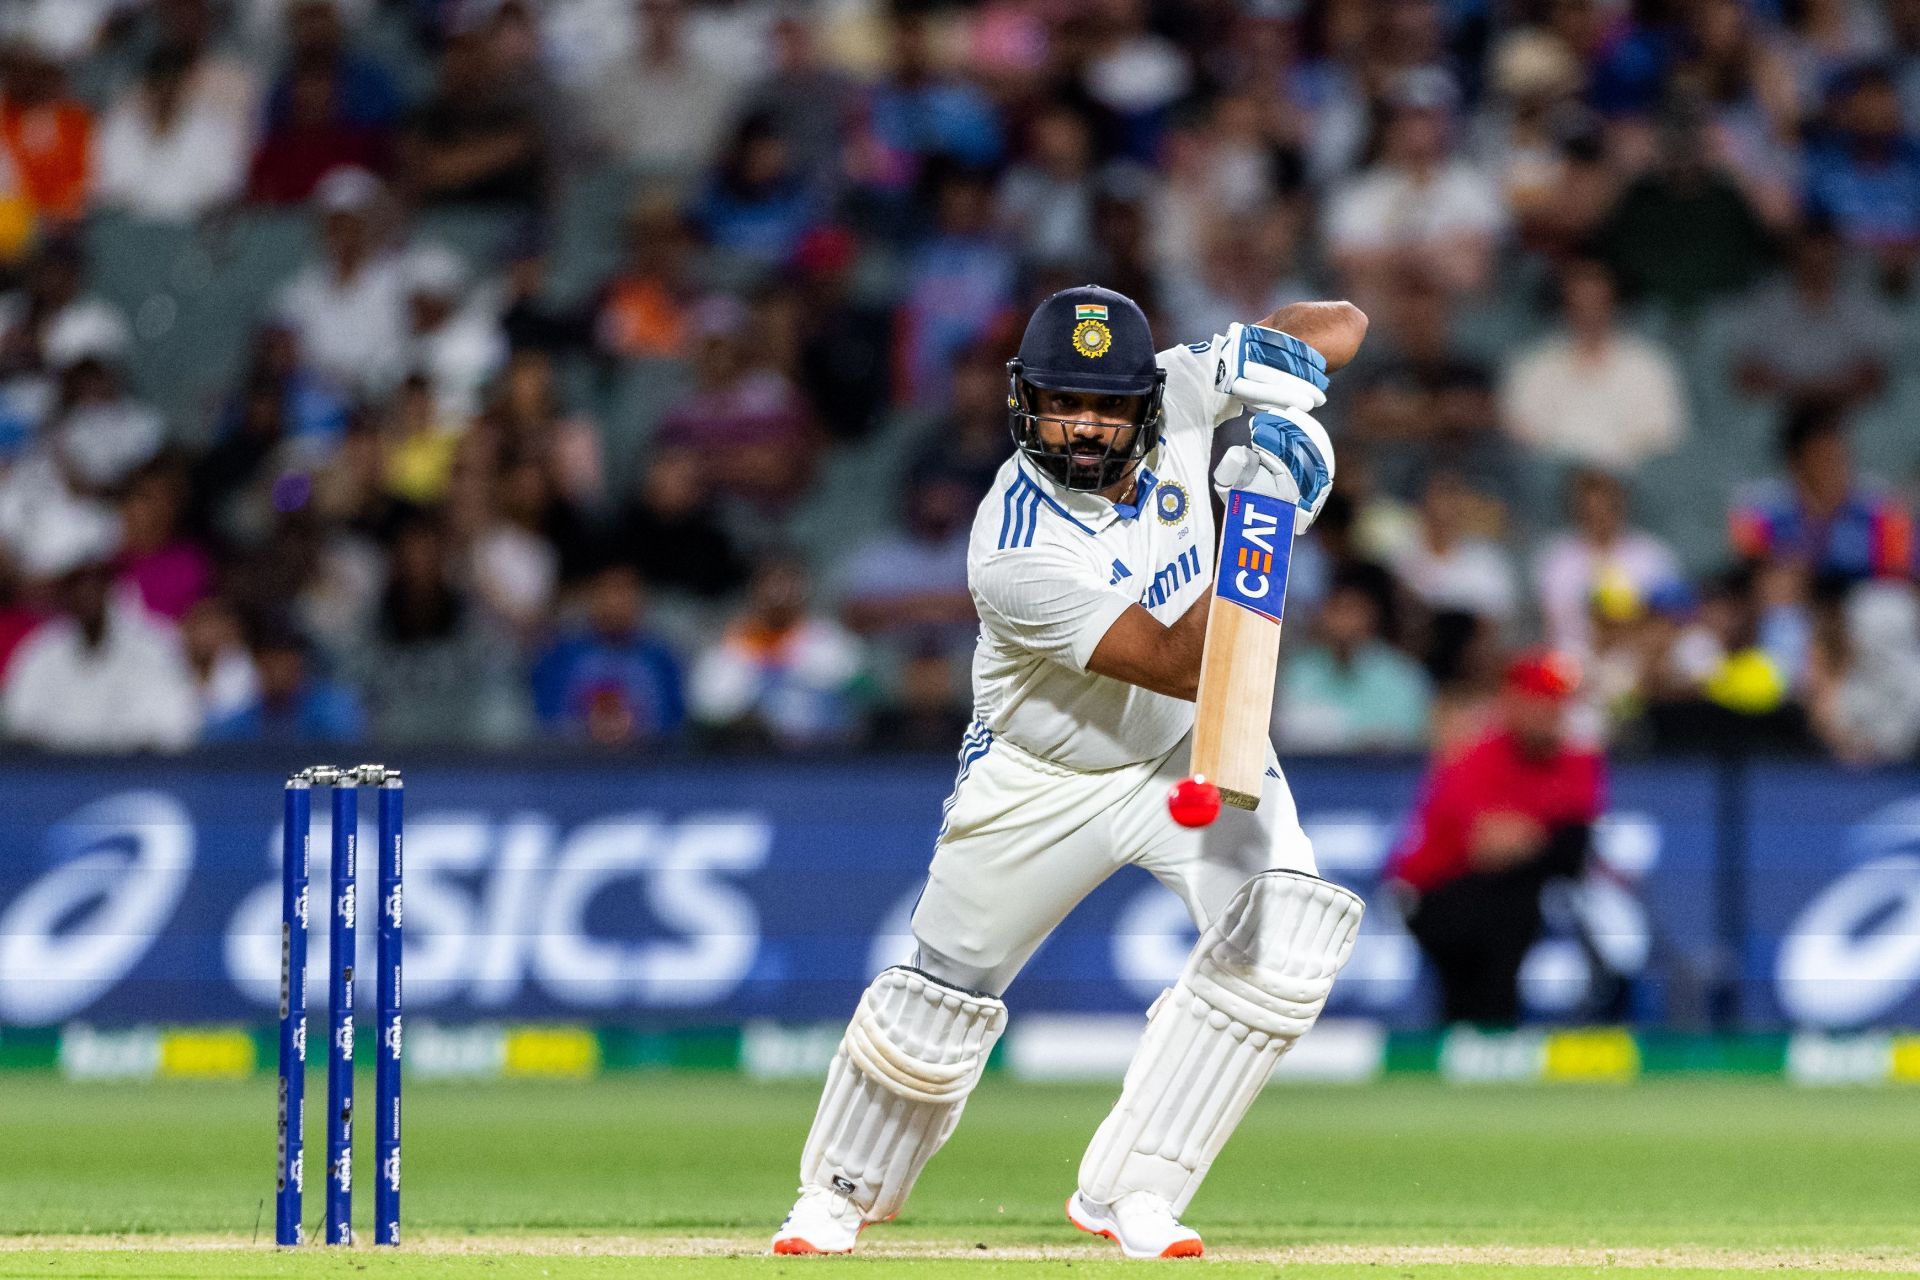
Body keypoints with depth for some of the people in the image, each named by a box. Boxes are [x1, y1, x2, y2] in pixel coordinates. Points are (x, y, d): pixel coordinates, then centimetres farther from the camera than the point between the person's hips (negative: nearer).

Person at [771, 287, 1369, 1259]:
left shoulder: (1176, 394, -19)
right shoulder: (1015, 556, -33)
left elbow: (1343, 327, -10)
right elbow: (1181, 664, -36)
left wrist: (1274, 356, -33)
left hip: (1188, 748, 3)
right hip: (1042, 777, -3)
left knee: (1288, 933, -22)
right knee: (945, 995, 8)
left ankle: (1127, 1192, -12)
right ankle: (841, 1191, 39)